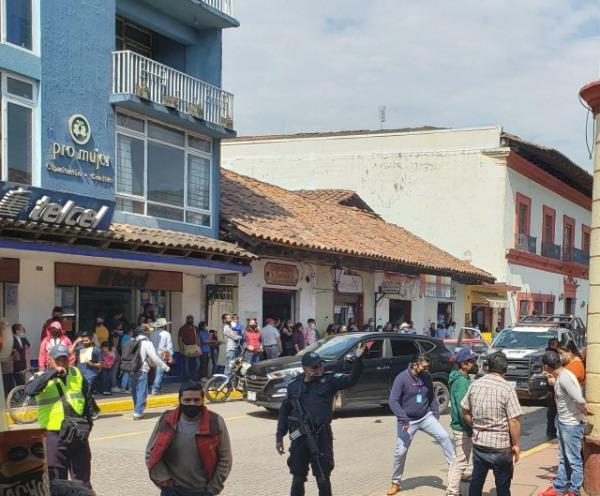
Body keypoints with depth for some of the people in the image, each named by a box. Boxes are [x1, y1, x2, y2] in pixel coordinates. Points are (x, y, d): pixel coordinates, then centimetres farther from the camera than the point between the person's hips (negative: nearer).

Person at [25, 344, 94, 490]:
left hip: (78, 434, 3)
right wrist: (52, 372, -22)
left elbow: (87, 400, 16)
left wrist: (87, 424, 9)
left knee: (82, 480, 13)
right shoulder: (42, 377, -3)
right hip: (54, 435, -3)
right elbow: (29, 390, -26)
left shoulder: (76, 374, 8)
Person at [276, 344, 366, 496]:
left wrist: (358, 359, -31)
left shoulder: (329, 381, -2)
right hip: (299, 438, 2)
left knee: (323, 479, 3)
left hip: (322, 437, -2)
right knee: (298, 477, 11)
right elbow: (284, 412, 11)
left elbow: (351, 379, -15)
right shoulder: (294, 386, 4)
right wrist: (279, 437, 11)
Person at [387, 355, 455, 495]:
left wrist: (436, 415, 5)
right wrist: (403, 419, -25)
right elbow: (393, 401, -19)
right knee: (400, 452, 3)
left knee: (444, 437, -15)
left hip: (426, 417, 3)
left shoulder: (427, 377, -1)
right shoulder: (402, 378, -16)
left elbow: (432, 397, 12)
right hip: (408, 421, -3)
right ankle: (395, 483, 20)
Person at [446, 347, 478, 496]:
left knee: (457, 460, 18)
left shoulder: (459, 378, 10)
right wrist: (470, 427, -17)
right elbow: (463, 408, -24)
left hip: (458, 426, 10)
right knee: (461, 461, -2)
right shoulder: (462, 382, -20)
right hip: (463, 429, -10)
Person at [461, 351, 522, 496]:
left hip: (478, 442, 5)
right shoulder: (507, 389, -15)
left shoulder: (475, 385, 1)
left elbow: (465, 411, 11)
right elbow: (514, 421, -17)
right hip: (501, 445, -4)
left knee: (476, 480, 16)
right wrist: (516, 444, -7)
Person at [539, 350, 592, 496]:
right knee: (563, 459, 19)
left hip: (572, 424, -10)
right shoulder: (560, 376, 5)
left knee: (574, 460, 3)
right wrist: (554, 382, 14)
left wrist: (584, 410, -12)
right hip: (564, 422, 10)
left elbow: (579, 399, -30)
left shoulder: (565, 377, -24)